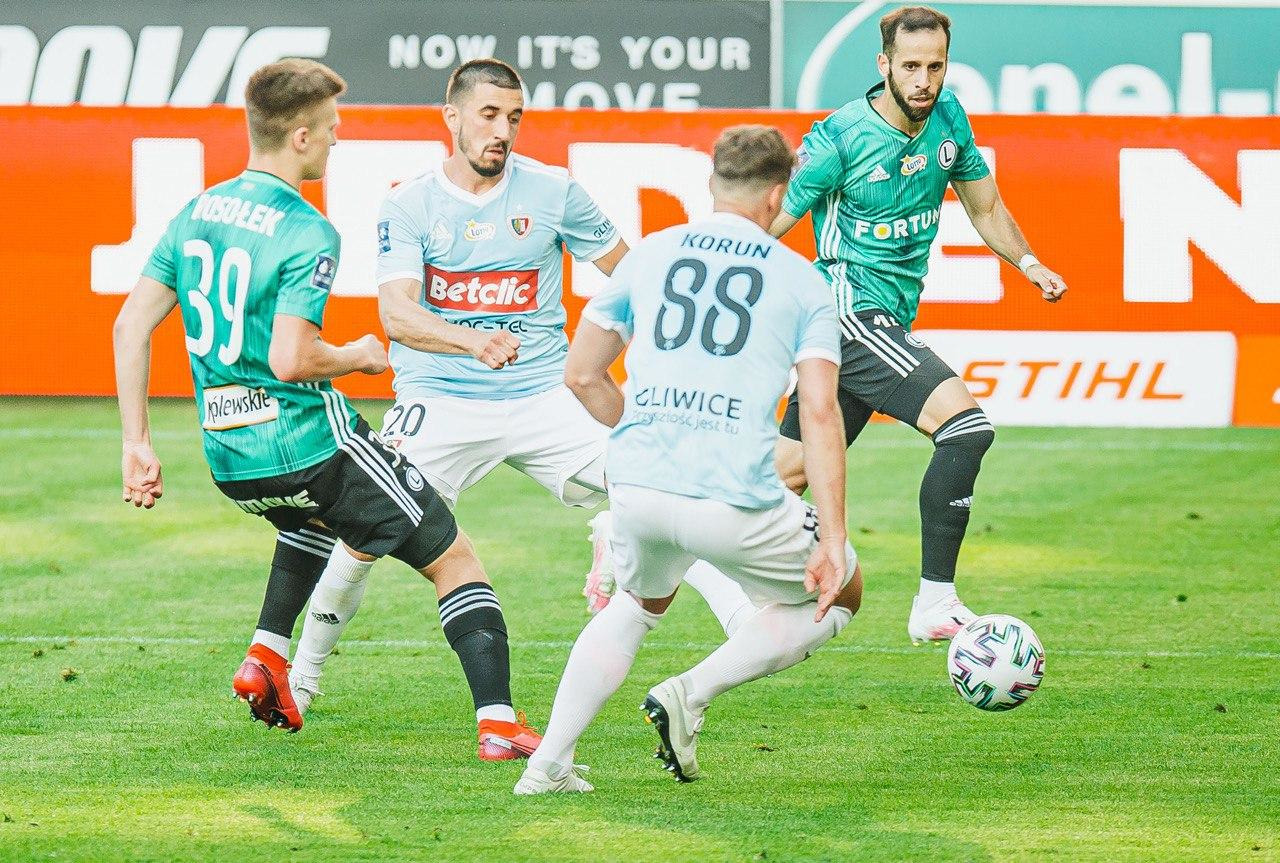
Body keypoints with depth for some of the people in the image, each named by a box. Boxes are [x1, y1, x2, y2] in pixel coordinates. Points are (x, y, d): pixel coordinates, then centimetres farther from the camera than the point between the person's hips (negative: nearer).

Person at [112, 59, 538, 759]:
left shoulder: (195, 214, 6)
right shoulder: (307, 234, -15)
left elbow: (131, 325, 4)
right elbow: (290, 359, -24)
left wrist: (137, 443, 7)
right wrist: (358, 357, -4)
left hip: (228, 460, 7)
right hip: (310, 440, -7)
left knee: (315, 516, 40)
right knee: (455, 562, 6)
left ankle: (267, 654, 21)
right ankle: (498, 724, -6)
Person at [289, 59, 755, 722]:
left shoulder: (552, 190, 1)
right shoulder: (408, 206, -3)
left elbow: (626, 270, 15)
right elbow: (395, 313, -17)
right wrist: (470, 340, -36)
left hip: (545, 397, 2)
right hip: (439, 404, -1)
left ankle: (749, 622, -5)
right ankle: (302, 676, 10)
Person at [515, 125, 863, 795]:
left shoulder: (649, 255, 14)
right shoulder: (802, 282, 6)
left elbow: (582, 375, 18)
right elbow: (820, 414, -3)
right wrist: (833, 541, -5)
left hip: (634, 488, 4)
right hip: (735, 501, -4)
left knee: (640, 603, 34)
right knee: (839, 593, 21)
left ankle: (548, 764, 22)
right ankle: (691, 694, 4)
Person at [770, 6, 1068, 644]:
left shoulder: (948, 119, 4)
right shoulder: (840, 139, -16)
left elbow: (983, 206, 19)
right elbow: (765, 229, -10)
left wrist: (1028, 262, 4)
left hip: (890, 321, 8)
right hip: (849, 309, -8)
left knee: (785, 476, 13)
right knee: (966, 423, -22)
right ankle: (935, 603, -20)